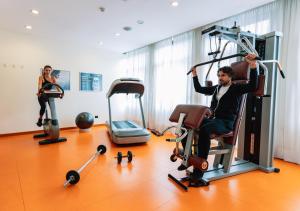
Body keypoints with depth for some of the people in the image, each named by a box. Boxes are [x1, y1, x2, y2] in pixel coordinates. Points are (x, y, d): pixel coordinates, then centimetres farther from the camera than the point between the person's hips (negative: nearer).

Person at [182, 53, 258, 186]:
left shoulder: (236, 88, 3)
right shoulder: (216, 88, 22)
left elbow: (252, 86, -15)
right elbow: (199, 89, 30)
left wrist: (253, 66, -24)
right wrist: (194, 75, 30)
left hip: (226, 123, -7)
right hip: (211, 119, 7)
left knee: (204, 130, -40)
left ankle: (198, 172, -35)